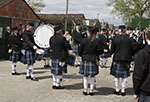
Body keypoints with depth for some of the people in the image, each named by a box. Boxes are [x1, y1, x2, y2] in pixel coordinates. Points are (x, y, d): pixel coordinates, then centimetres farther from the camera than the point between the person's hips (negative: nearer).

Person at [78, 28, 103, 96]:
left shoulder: (84, 40, -6)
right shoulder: (97, 41, -6)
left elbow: (80, 51, -2)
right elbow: (101, 51, -3)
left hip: (85, 60, 0)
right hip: (93, 60, 0)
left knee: (85, 76, 10)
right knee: (92, 76, 9)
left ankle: (85, 90, 14)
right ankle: (91, 91, 13)